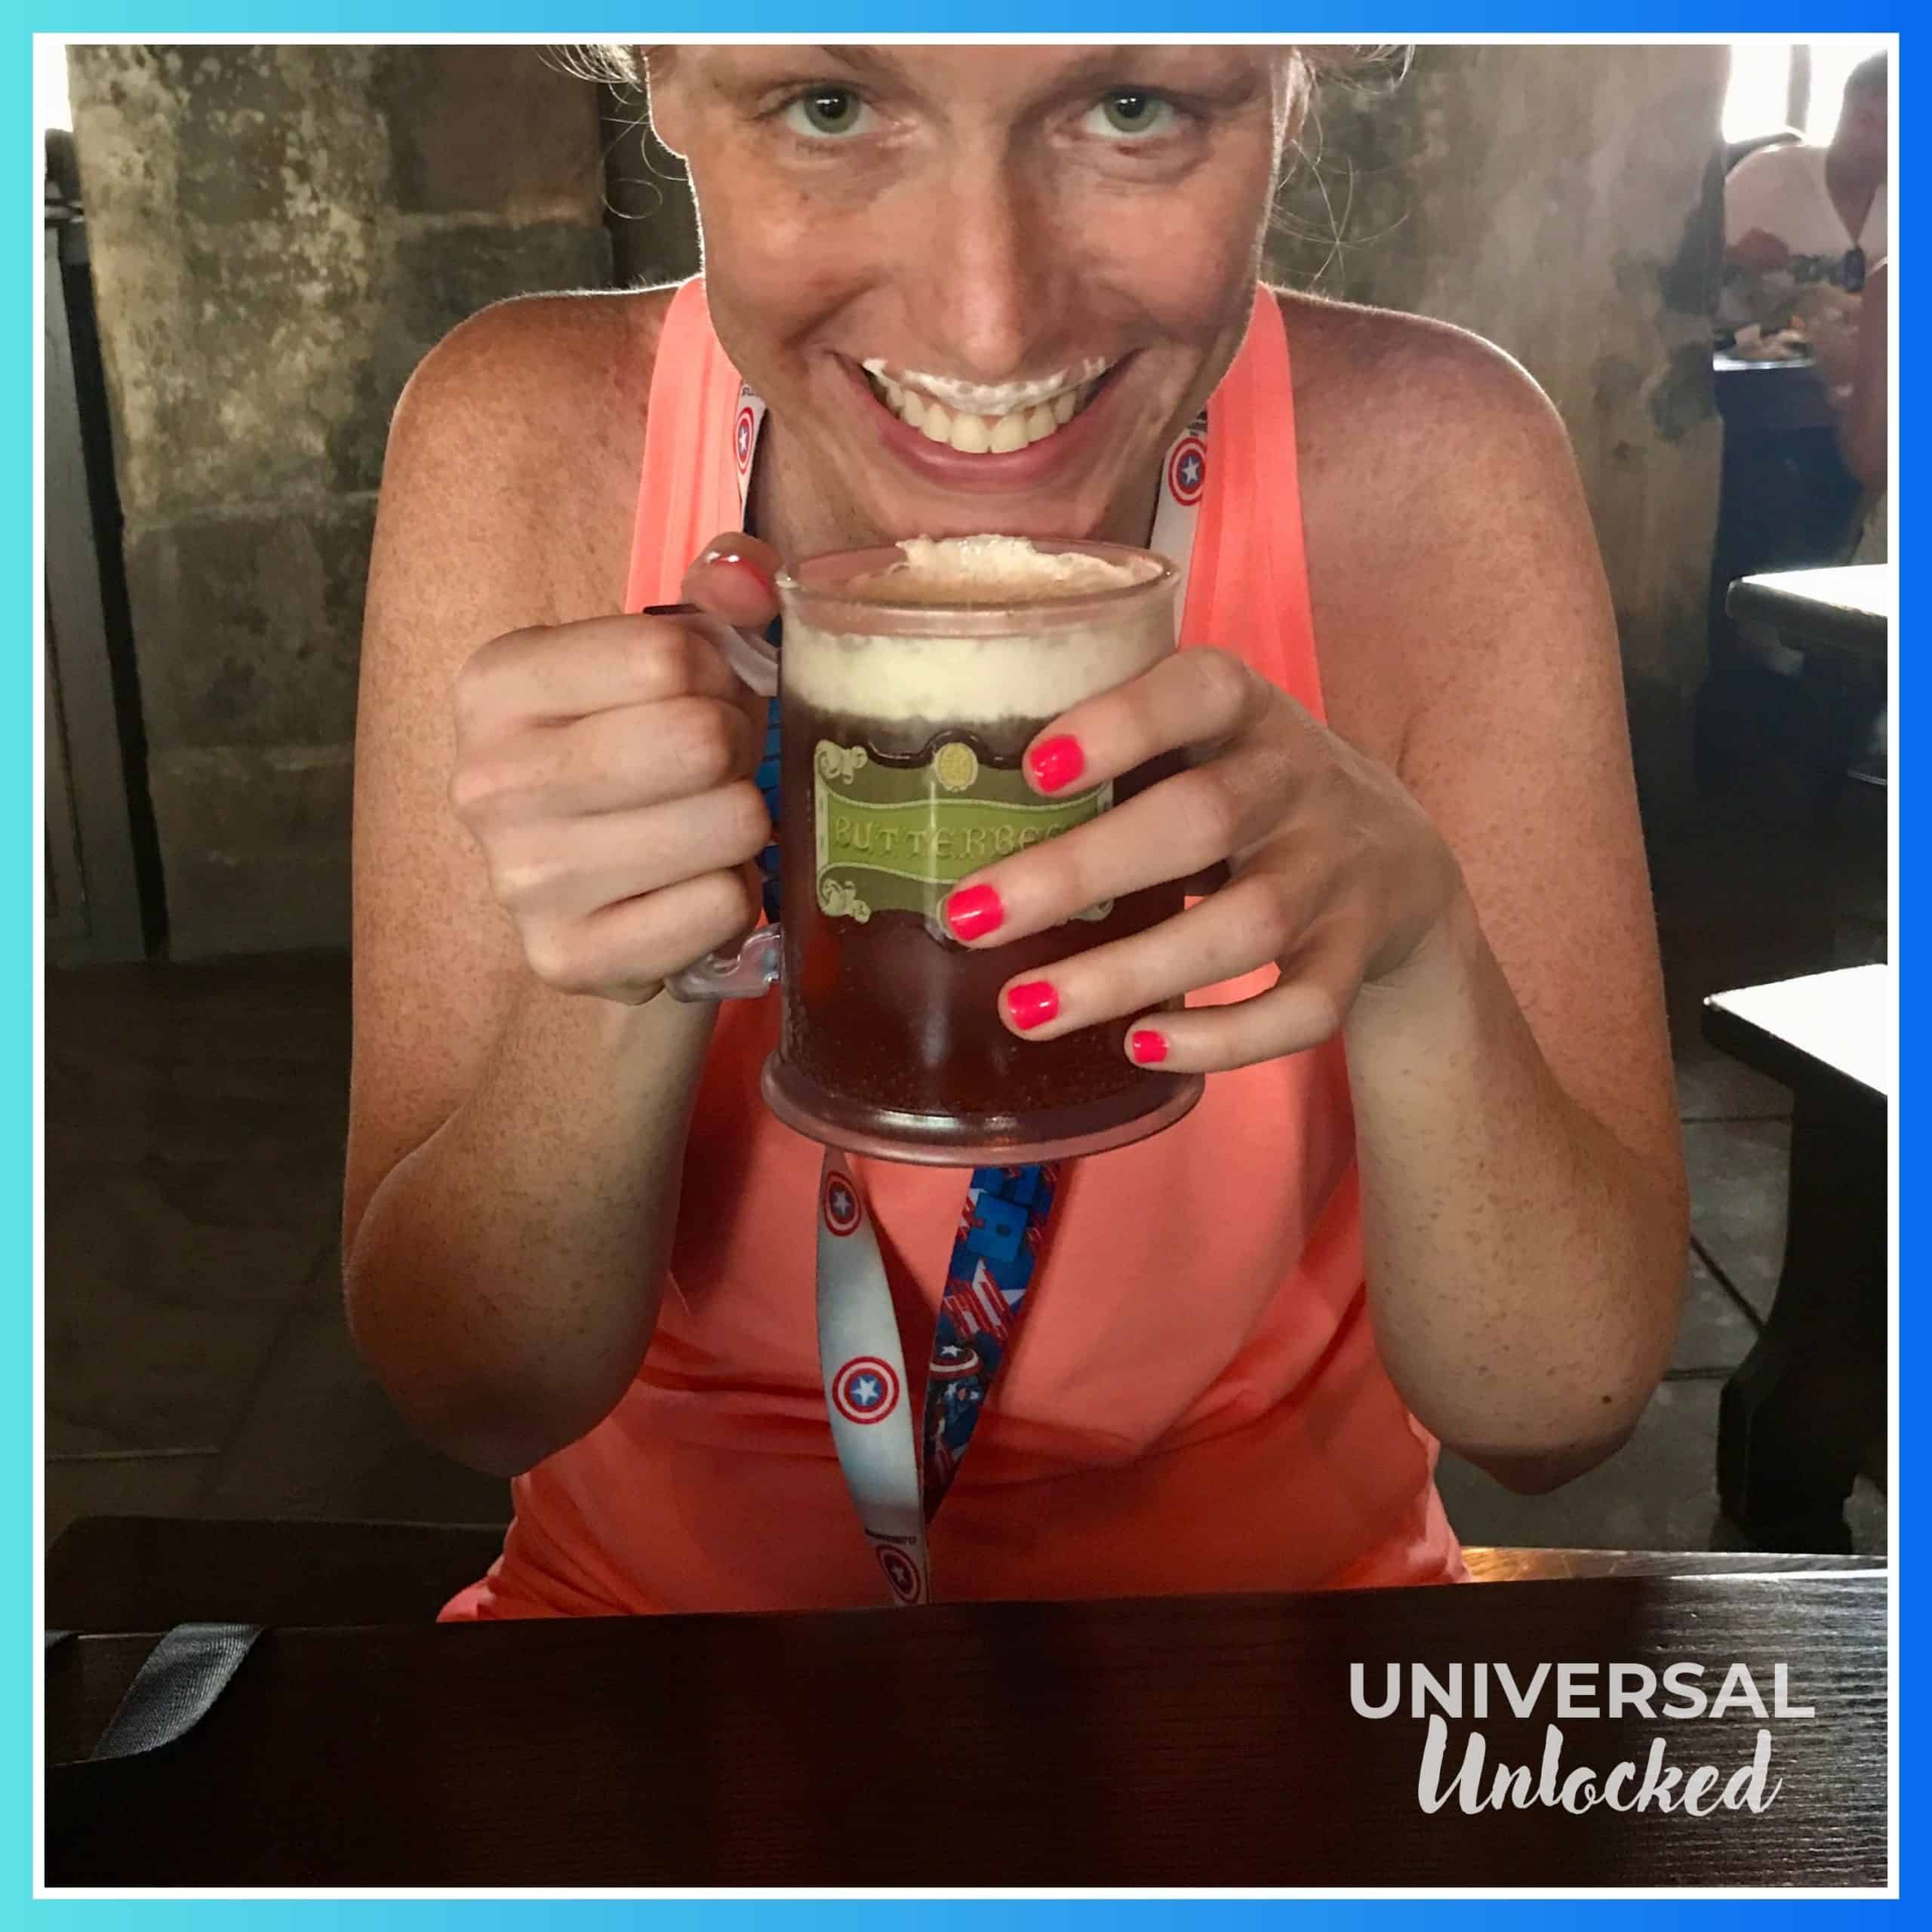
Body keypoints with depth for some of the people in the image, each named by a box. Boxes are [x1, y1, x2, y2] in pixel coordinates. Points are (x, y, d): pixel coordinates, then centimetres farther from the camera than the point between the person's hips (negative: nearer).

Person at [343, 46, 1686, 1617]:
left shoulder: (1428, 471, -18)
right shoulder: (527, 448, -16)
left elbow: (1559, 1411, -14)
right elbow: (474, 1394, -12)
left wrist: (1418, 945, -32)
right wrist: (618, 976, -31)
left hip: (1264, 1620, 1)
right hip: (659, 1578, 0)